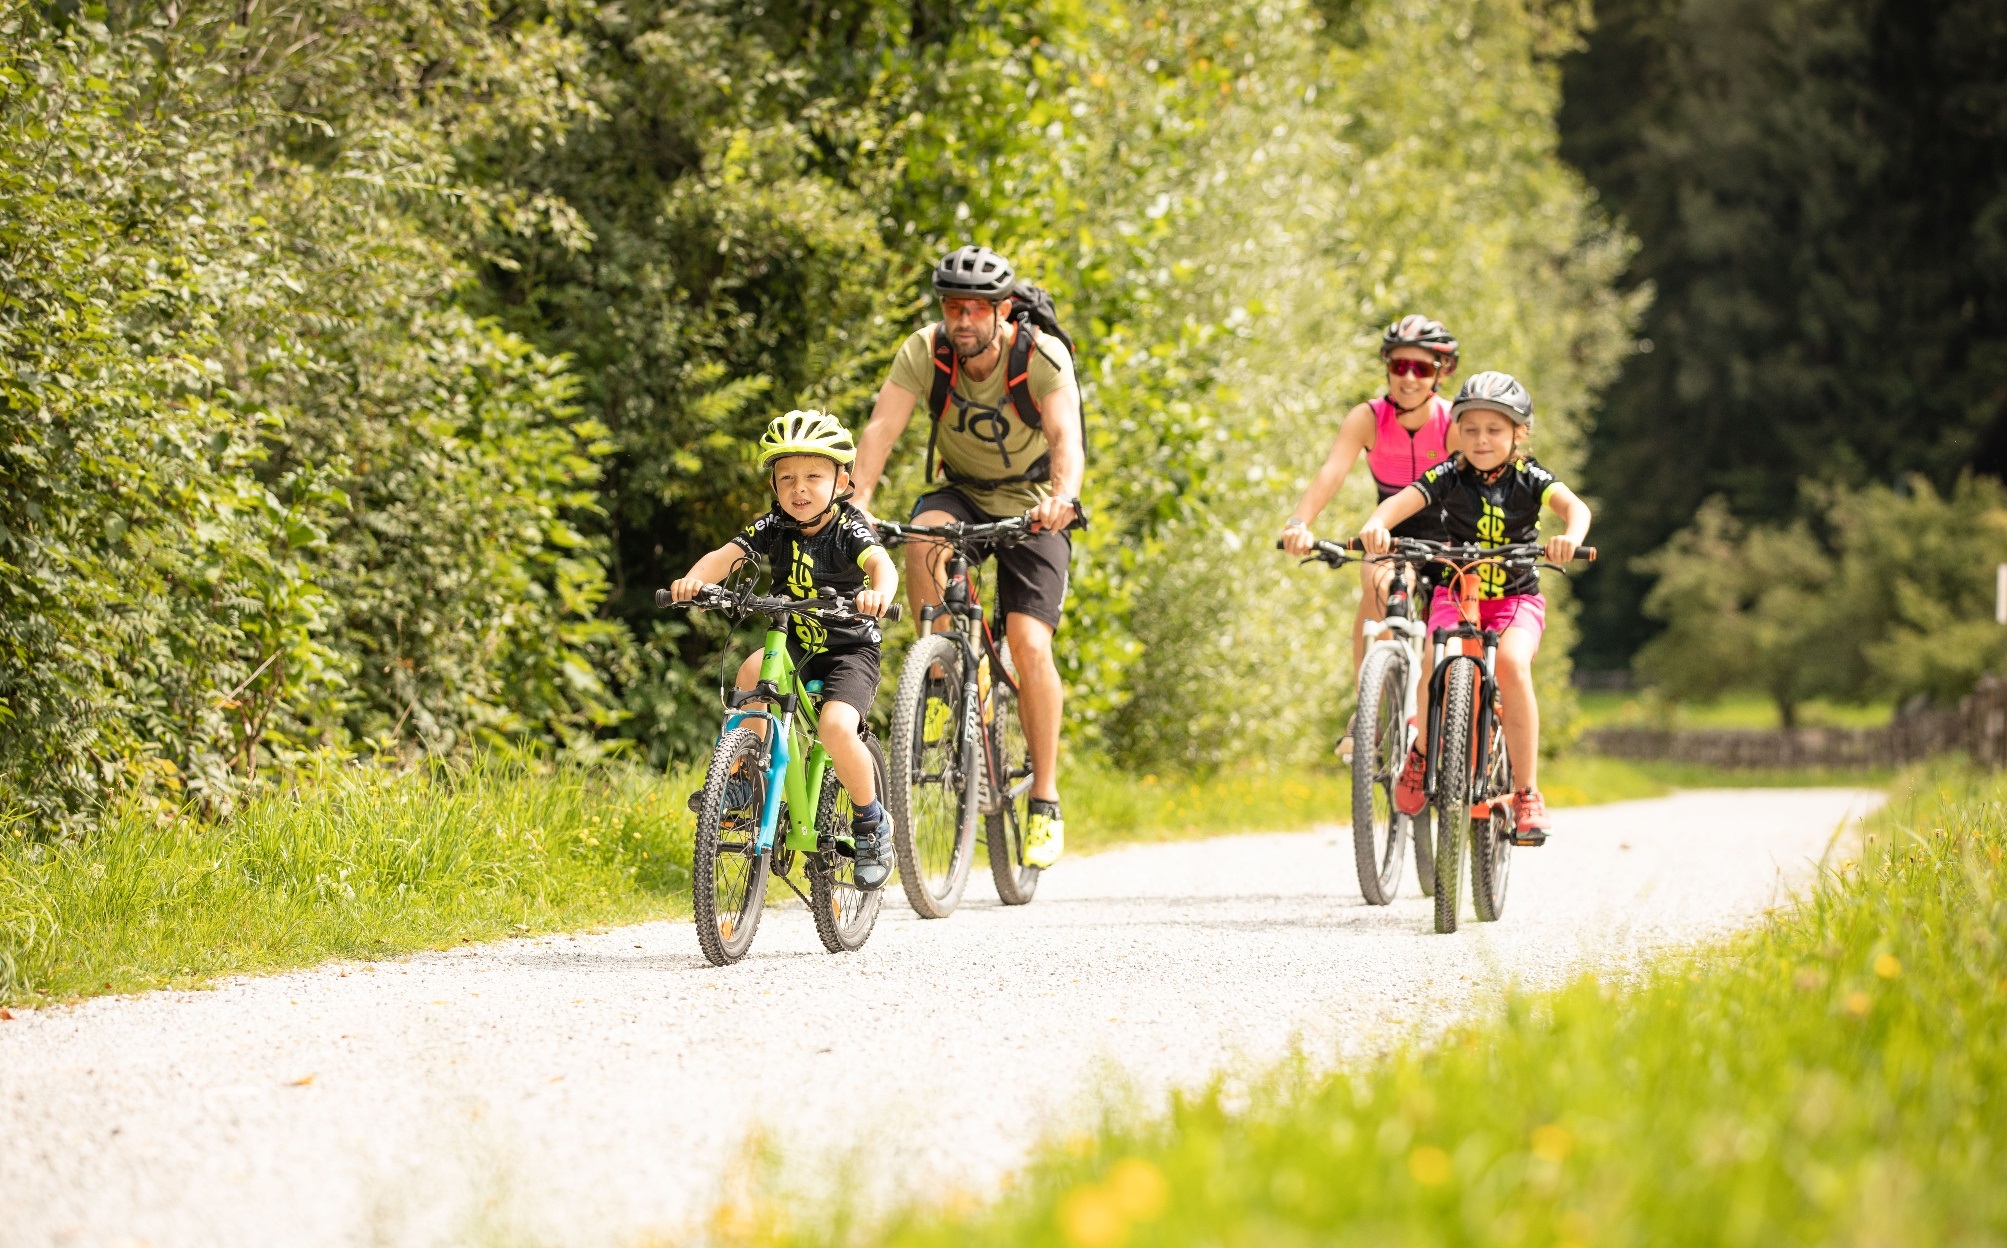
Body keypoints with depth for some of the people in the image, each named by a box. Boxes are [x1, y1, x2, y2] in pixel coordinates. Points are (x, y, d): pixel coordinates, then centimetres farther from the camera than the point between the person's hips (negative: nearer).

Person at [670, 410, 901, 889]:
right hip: (796, 644, 4)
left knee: (836, 728, -27)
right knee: (753, 671, -29)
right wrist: (694, 579, -39)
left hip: (851, 647, -4)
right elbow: (725, 556, -17)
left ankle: (872, 823, -2)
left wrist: (880, 591, -58)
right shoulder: (774, 527, -4)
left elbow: (881, 563, -35)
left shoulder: (849, 528, -15)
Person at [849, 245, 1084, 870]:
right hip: (963, 493, 2)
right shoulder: (925, 351, -18)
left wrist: (1062, 495, -58)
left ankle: (1045, 801, -6)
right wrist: (855, 504, -45)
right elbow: (882, 426, -28)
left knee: (1029, 643, -18)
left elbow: (1066, 437, -37)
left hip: (1032, 505, -2)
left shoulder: (1042, 355, -24)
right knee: (925, 537, -34)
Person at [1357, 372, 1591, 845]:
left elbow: (1574, 506, -26)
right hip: (1455, 592, 1)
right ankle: (1423, 753, -2)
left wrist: (1571, 537, -50)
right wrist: (1377, 524, -47)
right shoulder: (1450, 475, -8)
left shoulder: (1529, 478, -9)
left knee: (1511, 663, -31)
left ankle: (1526, 793, -23)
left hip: (1516, 598, -1)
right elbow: (1403, 500, -24)